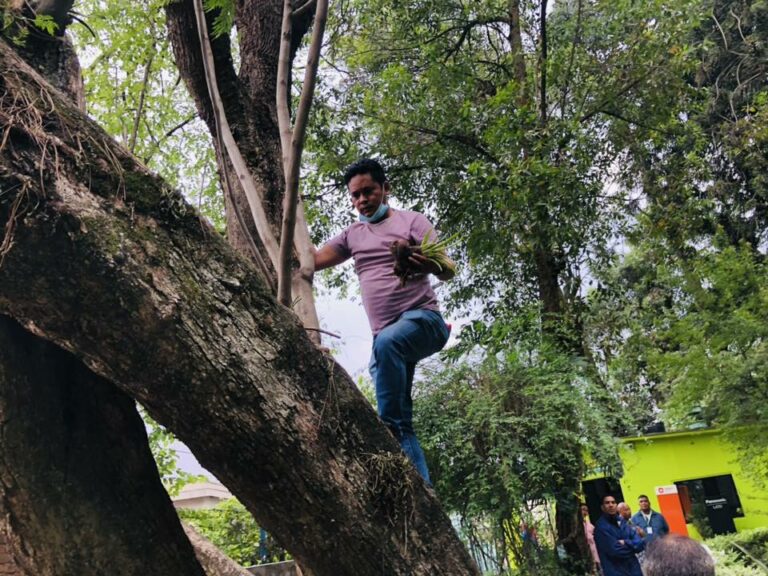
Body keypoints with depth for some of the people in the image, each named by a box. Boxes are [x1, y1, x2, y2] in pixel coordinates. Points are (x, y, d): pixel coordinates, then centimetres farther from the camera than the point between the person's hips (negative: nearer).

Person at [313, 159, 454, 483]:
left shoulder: (411, 221, 4)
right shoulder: (353, 235, 20)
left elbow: (448, 271, -7)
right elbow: (312, 260, 17)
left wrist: (431, 266, -29)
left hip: (422, 319, -5)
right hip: (385, 338, 5)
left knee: (386, 342, -39)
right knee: (402, 423, -1)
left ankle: (388, 428, -33)